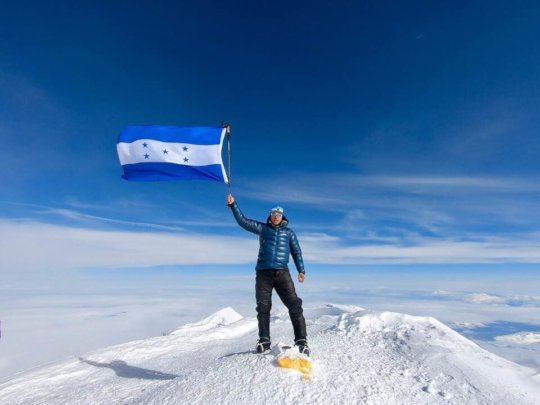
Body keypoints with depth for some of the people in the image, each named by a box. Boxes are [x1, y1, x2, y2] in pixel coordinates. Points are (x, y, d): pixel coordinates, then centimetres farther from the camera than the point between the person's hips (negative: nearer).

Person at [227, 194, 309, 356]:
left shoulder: (289, 232, 13)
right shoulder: (262, 228, 10)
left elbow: (296, 251, 12)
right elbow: (243, 222, 5)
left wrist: (301, 270, 2)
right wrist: (233, 205, -4)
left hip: (282, 273, 0)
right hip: (263, 273, 0)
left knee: (294, 305, -7)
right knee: (263, 307, 5)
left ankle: (301, 341, 1)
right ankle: (264, 340, 17)